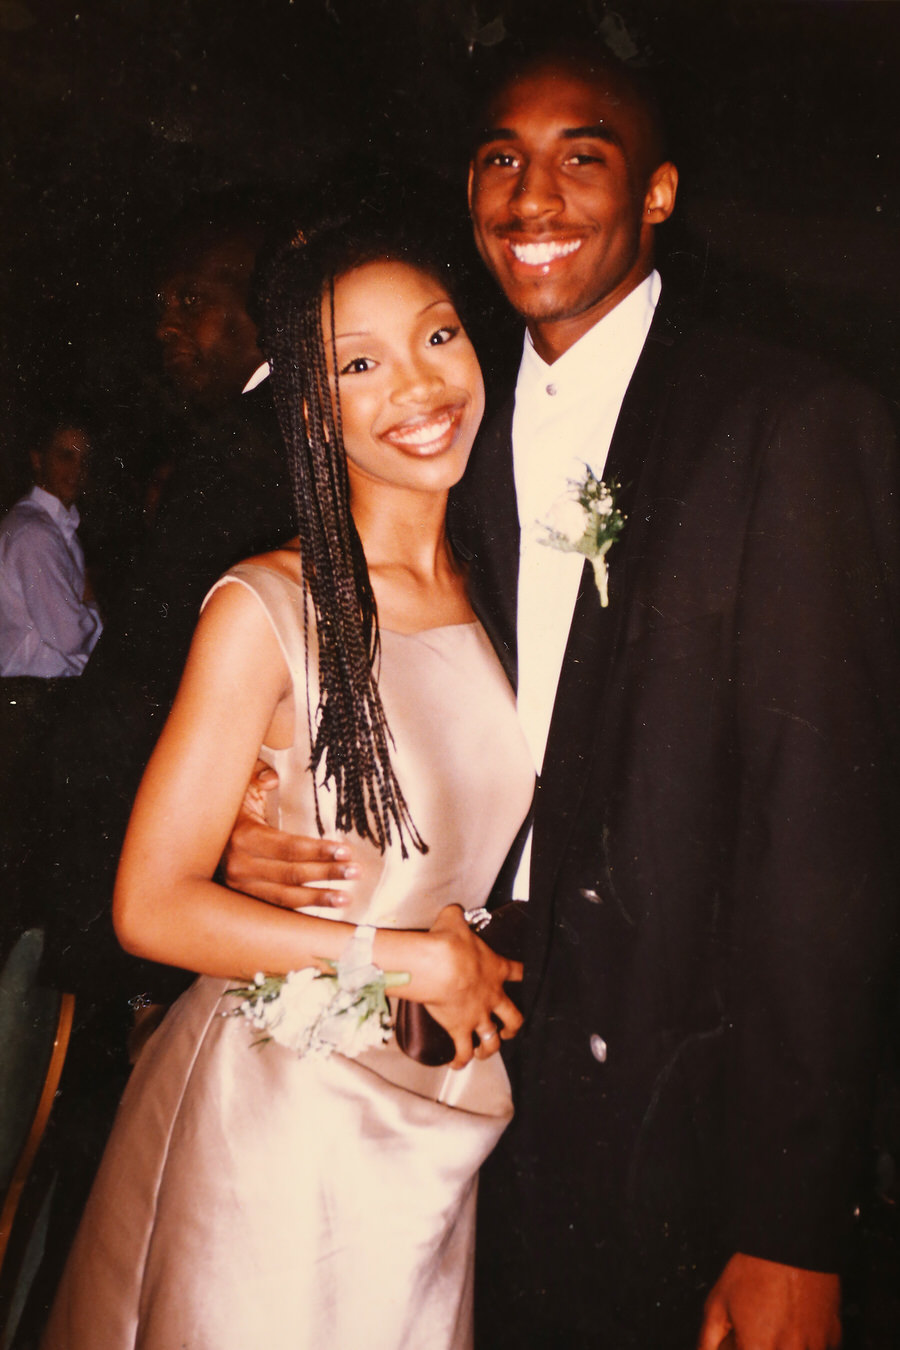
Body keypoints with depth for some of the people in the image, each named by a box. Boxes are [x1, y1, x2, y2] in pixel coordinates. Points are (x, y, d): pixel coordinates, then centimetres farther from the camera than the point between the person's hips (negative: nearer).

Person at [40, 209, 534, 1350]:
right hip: (279, 1116, -5)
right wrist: (406, 955, -13)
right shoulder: (267, 611, -17)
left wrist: (477, 967, -4)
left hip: (434, 1124, 5)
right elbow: (153, 907, -16)